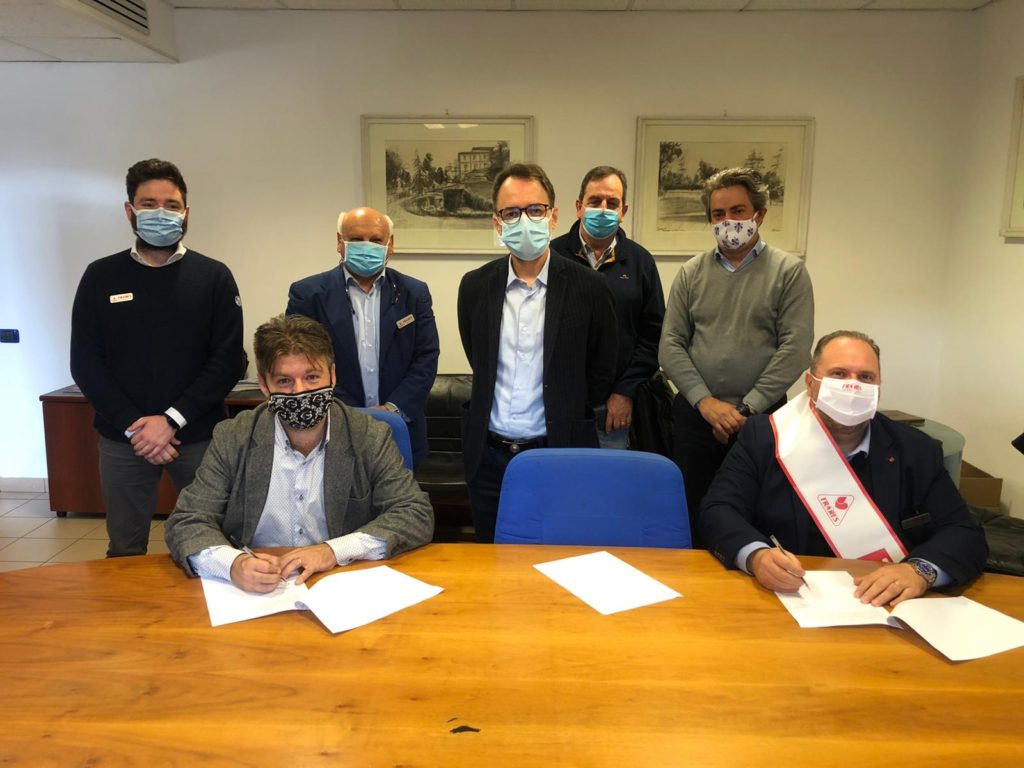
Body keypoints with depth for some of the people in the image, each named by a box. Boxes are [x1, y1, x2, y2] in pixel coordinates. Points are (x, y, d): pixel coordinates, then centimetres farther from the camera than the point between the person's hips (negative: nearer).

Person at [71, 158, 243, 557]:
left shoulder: (213, 277, 2)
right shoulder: (101, 276, 6)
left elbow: (227, 361, -4)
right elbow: (85, 362, 2)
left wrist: (172, 420, -12)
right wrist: (133, 427, -9)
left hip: (199, 435, -1)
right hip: (122, 439, 2)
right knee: (125, 553, 11)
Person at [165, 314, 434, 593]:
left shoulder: (370, 437, -5)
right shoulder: (232, 439, -3)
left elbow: (418, 515, -8)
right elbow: (186, 525, -4)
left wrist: (334, 550, -22)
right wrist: (234, 564, -27)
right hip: (255, 594, 2)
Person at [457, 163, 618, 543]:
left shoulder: (588, 288, -6)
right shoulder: (475, 286, 2)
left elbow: (601, 373, 3)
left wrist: (565, 420, 3)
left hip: (560, 454, -2)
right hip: (489, 454, 3)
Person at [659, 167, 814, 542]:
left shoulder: (788, 271, 1)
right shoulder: (691, 273, 8)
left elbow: (795, 349, -7)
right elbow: (670, 345, 3)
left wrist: (747, 408, -11)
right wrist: (705, 401, -8)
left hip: (761, 416, -2)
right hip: (695, 414, 2)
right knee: (693, 515, 8)